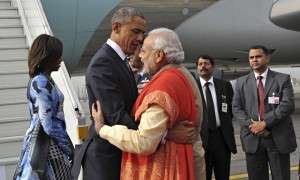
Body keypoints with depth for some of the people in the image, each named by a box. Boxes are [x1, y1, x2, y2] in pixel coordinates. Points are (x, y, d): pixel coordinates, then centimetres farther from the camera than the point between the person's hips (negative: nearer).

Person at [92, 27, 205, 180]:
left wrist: (103, 129, -17)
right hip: (175, 163, 9)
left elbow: (144, 143, -27)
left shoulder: (162, 88, -23)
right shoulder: (184, 78, 6)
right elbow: (196, 123, 14)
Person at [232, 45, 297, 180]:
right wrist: (251, 125, -12)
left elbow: (288, 105, -9)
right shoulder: (241, 82, 11)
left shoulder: (283, 79, 3)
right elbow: (236, 108, 5)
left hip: (278, 139, -2)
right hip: (252, 139, 2)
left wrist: (265, 123, -17)